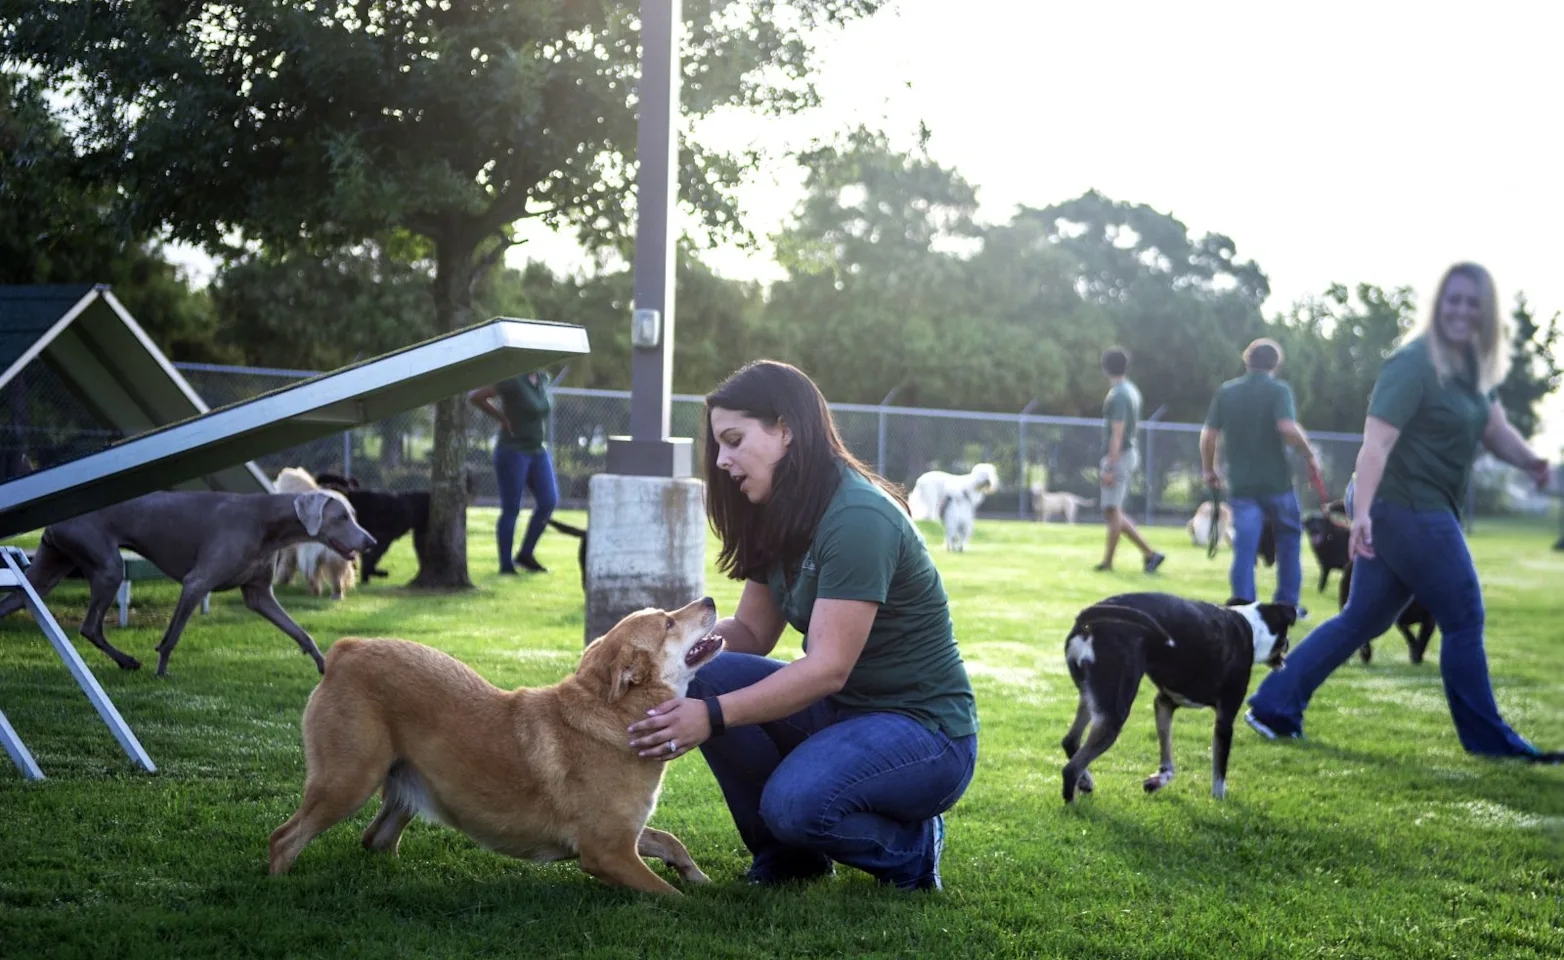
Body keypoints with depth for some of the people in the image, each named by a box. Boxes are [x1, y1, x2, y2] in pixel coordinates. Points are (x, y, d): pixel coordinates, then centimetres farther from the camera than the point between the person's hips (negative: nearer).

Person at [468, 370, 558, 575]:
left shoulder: (542, 379, 7)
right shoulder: (513, 380, -15)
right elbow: (474, 397, -13)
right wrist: (503, 417, -8)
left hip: (537, 451, 7)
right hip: (513, 451, -7)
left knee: (549, 502, -1)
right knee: (511, 509, -3)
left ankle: (525, 555, 12)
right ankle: (506, 565, 4)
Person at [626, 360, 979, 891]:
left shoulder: (859, 518, -23)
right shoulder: (782, 519, 6)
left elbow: (828, 667, -27)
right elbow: (751, 632, 8)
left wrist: (714, 716, -34)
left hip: (925, 730, -8)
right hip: (840, 709, 9)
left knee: (795, 801, -34)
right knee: (703, 677, -14)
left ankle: (911, 846, -1)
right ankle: (787, 856, 2)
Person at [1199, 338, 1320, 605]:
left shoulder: (1226, 392, 6)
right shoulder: (1279, 390, -6)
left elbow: (1208, 435, 4)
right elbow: (1288, 427, -21)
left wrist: (1209, 469, 17)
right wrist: (1309, 454, -7)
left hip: (1240, 483, 3)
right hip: (1276, 482, -2)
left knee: (1244, 548, 0)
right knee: (1289, 541, 14)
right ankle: (1286, 604, 17)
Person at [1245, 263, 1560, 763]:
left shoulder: (1472, 368, 13)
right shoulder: (1415, 364, -17)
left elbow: (1495, 430, 12)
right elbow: (1376, 441, -26)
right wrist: (1361, 511, -36)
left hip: (1423, 511, 10)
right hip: (1407, 510, -10)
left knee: (1362, 619, 13)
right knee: (1464, 619, 1)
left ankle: (1273, 706, 16)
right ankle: (1488, 738, 14)